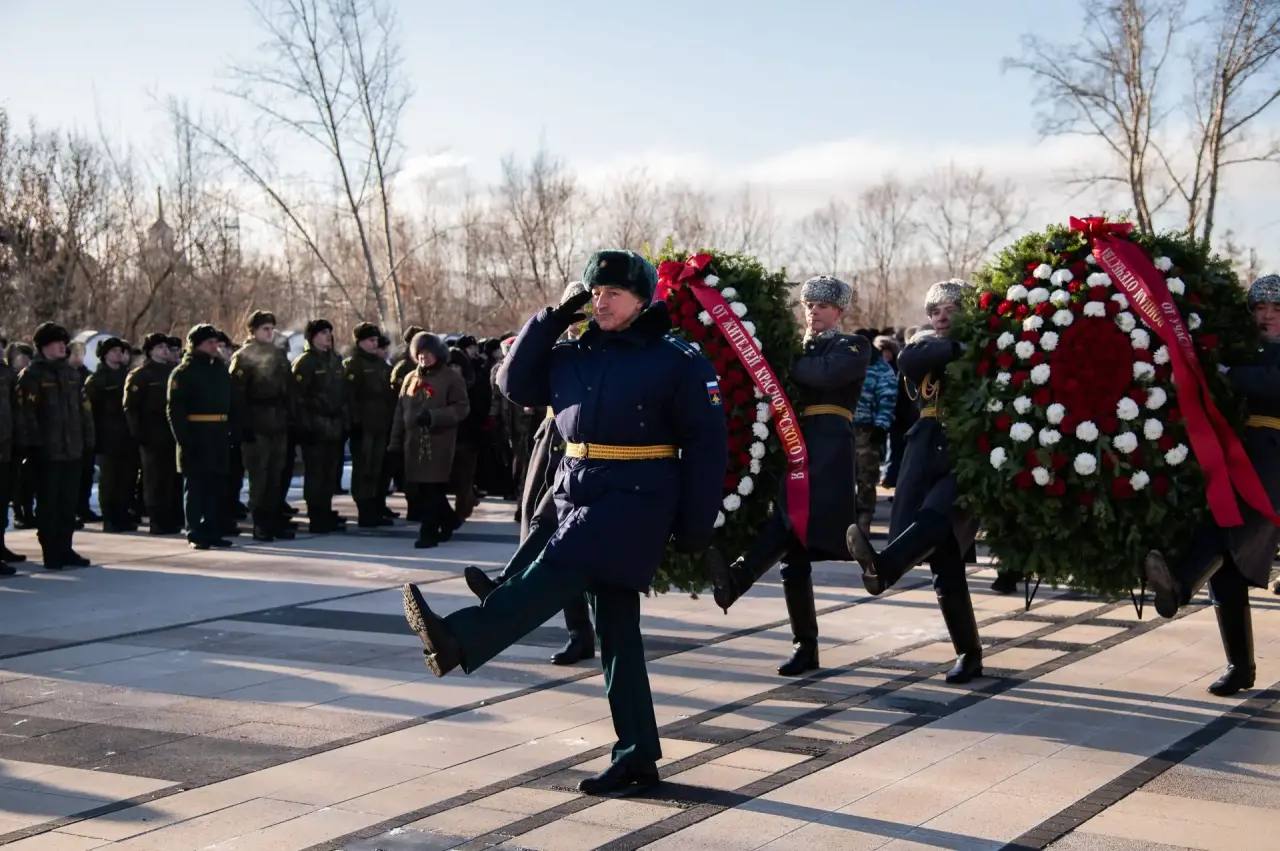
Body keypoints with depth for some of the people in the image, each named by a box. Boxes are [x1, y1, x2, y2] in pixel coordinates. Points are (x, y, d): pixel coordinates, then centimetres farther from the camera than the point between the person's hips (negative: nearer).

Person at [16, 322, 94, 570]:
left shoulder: (71, 373, 15)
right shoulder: (31, 375, -5)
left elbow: (83, 408, 17)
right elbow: (26, 412, -11)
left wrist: (87, 440, 11)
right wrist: (33, 443, -16)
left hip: (72, 449, 6)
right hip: (47, 451, -6)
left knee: (69, 503, 9)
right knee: (48, 503, 0)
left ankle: (65, 549, 17)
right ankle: (51, 553, 4)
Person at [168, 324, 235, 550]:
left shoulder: (220, 369, 15)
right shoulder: (183, 372, -5)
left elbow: (229, 402, 19)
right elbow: (175, 409, -11)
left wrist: (231, 431, 9)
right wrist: (183, 439, -18)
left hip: (220, 436, 6)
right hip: (196, 436, -6)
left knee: (218, 487, 8)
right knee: (196, 486, -2)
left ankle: (213, 532, 15)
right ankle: (195, 534, 3)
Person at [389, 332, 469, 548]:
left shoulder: (450, 378, 0)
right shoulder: (410, 378, 16)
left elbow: (461, 408, -7)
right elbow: (400, 411, 15)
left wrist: (433, 416, -18)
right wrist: (396, 442, 10)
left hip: (439, 442, -6)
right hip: (414, 442, 6)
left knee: (431, 488, -9)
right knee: (421, 488, 9)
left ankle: (428, 533, -4)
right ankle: (446, 524, 26)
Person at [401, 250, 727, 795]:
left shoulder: (676, 361, -3)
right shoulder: (574, 355, 13)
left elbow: (706, 443, -4)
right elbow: (517, 386, 14)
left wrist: (695, 525, -7)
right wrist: (552, 319, 5)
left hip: (635, 500, -7)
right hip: (579, 495, 7)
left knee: (552, 574, -25)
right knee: (616, 625, 7)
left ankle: (457, 643, -39)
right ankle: (637, 756, 12)